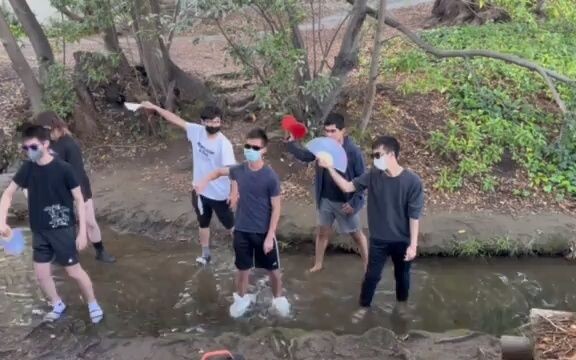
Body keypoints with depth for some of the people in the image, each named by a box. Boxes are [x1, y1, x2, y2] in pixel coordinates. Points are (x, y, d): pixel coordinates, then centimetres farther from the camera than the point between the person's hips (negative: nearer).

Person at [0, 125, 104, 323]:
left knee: (74, 271, 2)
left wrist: (82, 232, -12)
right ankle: (57, 305, 34)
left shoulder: (63, 168, -15)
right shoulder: (27, 168, -3)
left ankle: (93, 304, 24)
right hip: (39, 231, 5)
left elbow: (79, 200, -10)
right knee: (41, 273, 11)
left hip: (63, 229, -5)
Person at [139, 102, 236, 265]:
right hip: (200, 191, 6)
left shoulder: (224, 144, -25)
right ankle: (205, 254, 44)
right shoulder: (197, 131, -10)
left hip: (219, 194, -5)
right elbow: (176, 120, -2)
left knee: (231, 225, 12)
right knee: (203, 224, 24)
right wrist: (155, 107, -2)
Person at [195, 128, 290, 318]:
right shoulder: (239, 170, -7)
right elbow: (220, 171, 16)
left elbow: (276, 208, -13)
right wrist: (205, 181, -3)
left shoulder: (271, 177, -19)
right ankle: (242, 298, 41)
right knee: (243, 268, 18)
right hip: (241, 230, 3)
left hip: (263, 232, -3)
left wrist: (270, 236, -15)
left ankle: (279, 298, 38)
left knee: (273, 269, 14)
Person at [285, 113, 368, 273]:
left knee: (357, 234, 13)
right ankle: (318, 264, 38)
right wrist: (291, 142, -15)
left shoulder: (353, 151, -21)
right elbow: (305, 156, 2)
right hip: (326, 200, 5)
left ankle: (368, 266, 30)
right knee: (322, 231, 19)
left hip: (346, 201, -4)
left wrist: (354, 202, -18)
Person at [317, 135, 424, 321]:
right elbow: (347, 187, -7)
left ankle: (402, 303, 47)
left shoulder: (412, 181, -19)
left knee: (402, 274, 21)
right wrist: (329, 167, -17)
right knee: (372, 275, 14)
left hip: (402, 241, -1)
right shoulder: (373, 175, -10)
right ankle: (364, 306, 36)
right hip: (378, 239, 2)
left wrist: (413, 244, -14)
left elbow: (414, 216, -15)